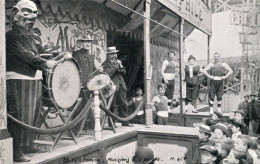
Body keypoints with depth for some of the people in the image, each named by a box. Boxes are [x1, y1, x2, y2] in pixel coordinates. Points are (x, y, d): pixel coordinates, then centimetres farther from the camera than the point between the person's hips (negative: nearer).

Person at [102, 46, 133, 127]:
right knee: (112, 106, -2)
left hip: (121, 86, 6)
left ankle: (125, 122, 15)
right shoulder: (105, 64, -2)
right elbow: (109, 73, -17)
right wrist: (116, 66, -17)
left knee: (124, 104, 7)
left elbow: (124, 72, 18)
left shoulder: (118, 61, 19)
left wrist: (121, 68, -3)